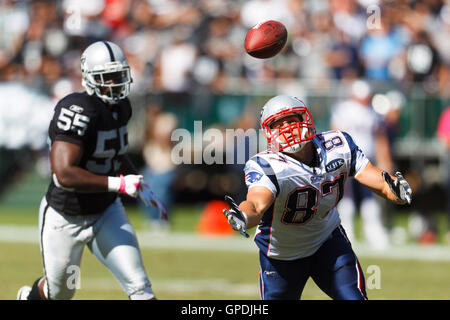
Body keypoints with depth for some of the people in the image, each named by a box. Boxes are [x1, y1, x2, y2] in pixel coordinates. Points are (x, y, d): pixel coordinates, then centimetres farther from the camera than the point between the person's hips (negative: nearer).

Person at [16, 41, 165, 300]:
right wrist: (120, 184, -34)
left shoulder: (121, 108, -1)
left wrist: (141, 187, 8)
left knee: (139, 286, -9)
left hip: (106, 212, 6)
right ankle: (29, 297, 51)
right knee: (60, 293, 16)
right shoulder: (78, 111, -28)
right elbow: (65, 174, -36)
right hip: (65, 218, -6)